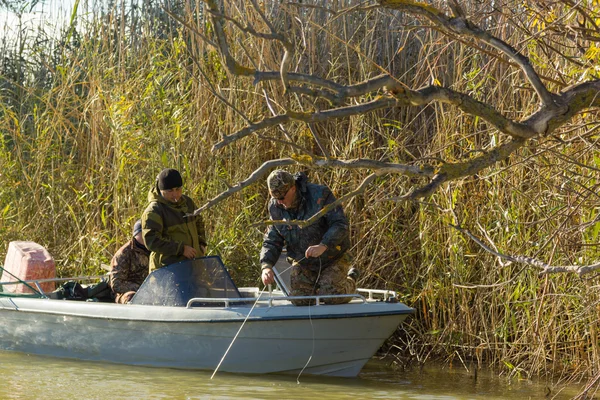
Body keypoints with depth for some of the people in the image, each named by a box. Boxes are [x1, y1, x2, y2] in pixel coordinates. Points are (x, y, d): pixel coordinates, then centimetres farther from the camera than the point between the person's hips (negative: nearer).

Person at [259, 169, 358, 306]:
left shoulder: (320, 194, -22)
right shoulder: (275, 207, -8)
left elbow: (340, 225, -25)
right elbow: (271, 242, -5)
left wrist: (323, 245, -42)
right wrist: (266, 266, -24)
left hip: (333, 259, -4)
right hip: (302, 262, 4)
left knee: (331, 298, -17)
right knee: (300, 301, -7)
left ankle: (350, 282, 18)